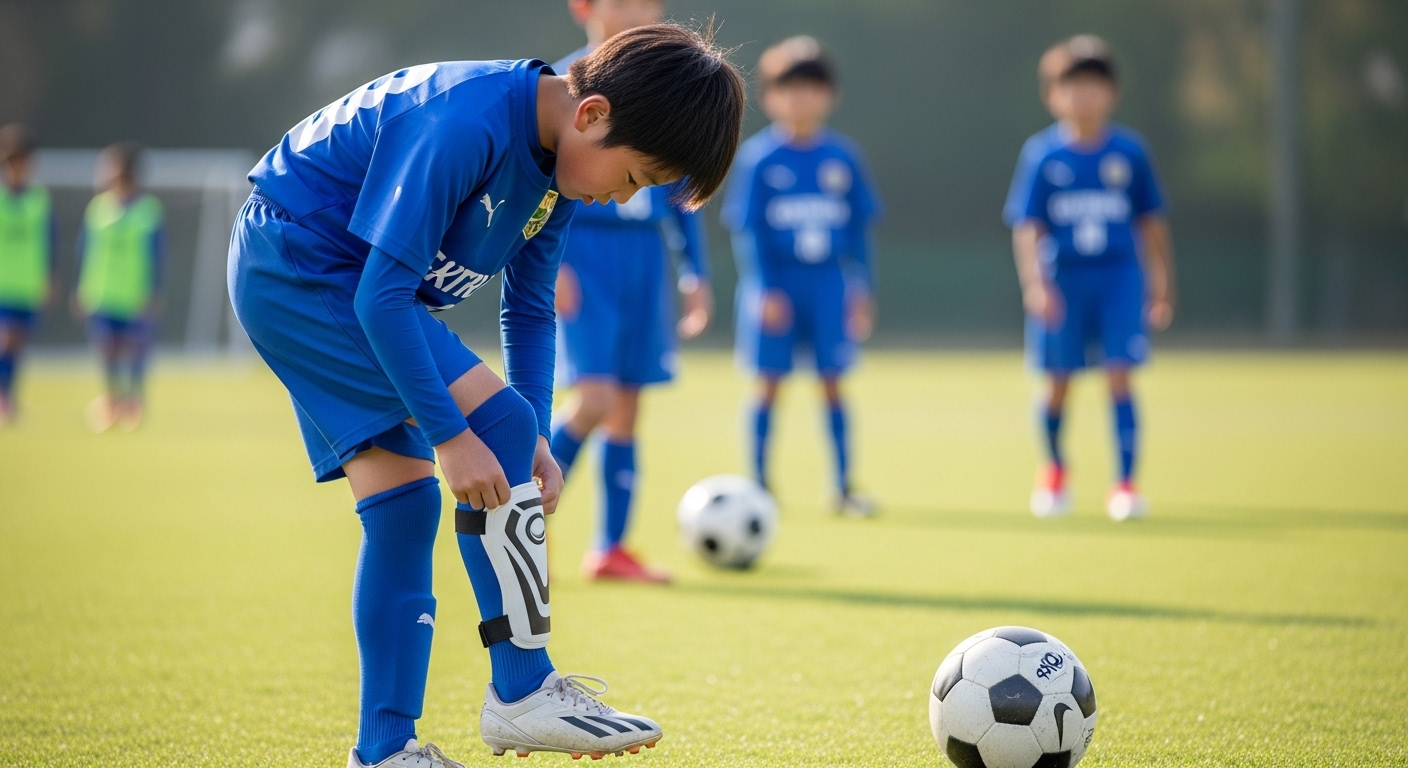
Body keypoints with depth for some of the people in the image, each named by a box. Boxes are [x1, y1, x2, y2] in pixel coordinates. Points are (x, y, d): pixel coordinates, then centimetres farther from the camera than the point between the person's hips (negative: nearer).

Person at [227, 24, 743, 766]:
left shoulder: (557, 163, 1)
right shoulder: (466, 125, -29)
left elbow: (529, 308, 11)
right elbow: (383, 292, -29)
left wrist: (535, 438, 0)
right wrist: (451, 433, -27)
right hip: (299, 265, -10)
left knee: (402, 499, 4)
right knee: (497, 421, -17)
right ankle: (523, 691, -12)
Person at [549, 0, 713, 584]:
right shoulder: (563, 84, -4)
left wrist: (696, 273, 14)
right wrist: (548, 261, -14)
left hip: (644, 256, 5)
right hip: (584, 254, -5)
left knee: (627, 406, 6)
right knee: (595, 397, -17)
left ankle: (610, 548, 12)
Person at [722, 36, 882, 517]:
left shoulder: (844, 157, 3)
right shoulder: (758, 158, -5)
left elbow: (859, 228, 9)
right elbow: (747, 230, -6)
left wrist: (863, 289, 5)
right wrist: (764, 290, -13)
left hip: (828, 283, 2)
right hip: (776, 285, -2)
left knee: (832, 383, 3)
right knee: (769, 384, 2)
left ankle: (844, 487, 9)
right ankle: (759, 484, 13)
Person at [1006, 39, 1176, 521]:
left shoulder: (1129, 152, 0)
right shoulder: (1044, 157, -4)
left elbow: (1151, 222, 8)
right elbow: (1027, 227, -6)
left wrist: (1161, 286, 8)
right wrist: (1035, 284, -19)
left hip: (1119, 278, 0)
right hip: (1063, 280, 0)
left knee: (1119, 378, -10)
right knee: (1058, 385, 7)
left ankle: (1125, 483, -6)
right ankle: (1054, 470, 33)